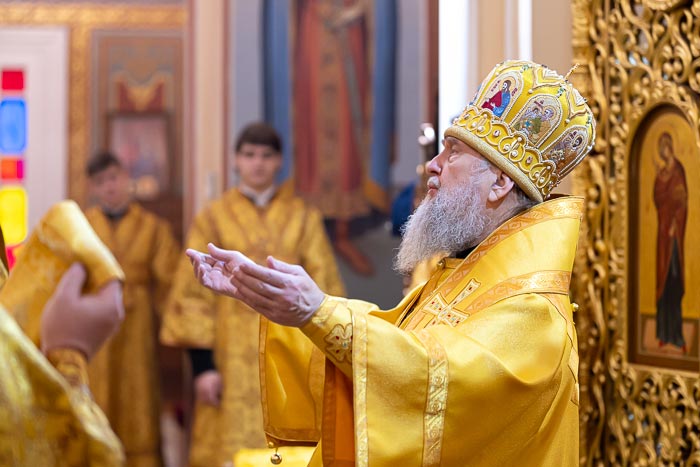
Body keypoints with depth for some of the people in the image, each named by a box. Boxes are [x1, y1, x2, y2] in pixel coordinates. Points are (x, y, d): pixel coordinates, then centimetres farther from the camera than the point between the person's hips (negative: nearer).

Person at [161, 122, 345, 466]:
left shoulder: (303, 219, 8)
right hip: (234, 357, -1)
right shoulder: (213, 219, 3)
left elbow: (324, 287, 5)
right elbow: (194, 294, -1)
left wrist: (325, 358, -2)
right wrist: (202, 364, -8)